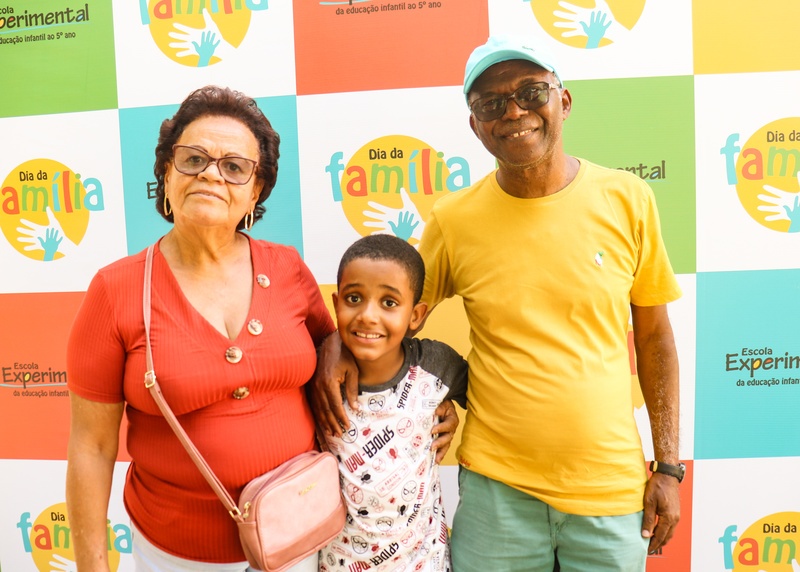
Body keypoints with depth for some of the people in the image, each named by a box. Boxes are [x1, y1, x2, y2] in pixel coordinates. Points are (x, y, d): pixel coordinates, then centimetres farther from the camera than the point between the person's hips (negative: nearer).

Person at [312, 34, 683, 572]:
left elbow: (655, 338, 2)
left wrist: (669, 465, 2)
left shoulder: (627, 199, -5)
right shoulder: (453, 220, -8)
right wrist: (339, 341, -16)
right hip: (496, 486, 0)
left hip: (611, 488, 1)